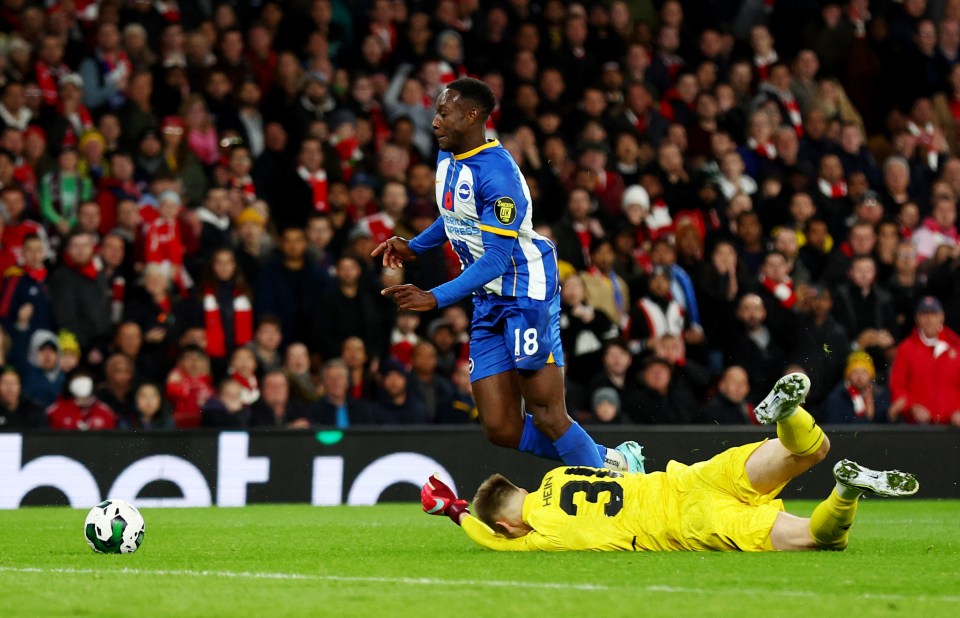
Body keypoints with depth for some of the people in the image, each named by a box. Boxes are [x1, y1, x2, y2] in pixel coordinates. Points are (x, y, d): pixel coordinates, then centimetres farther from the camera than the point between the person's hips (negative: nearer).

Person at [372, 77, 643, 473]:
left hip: (526, 292, -9)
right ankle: (611, 460, 14)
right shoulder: (447, 160, 8)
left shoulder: (496, 173, -21)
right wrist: (413, 247, 16)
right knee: (502, 430, 2)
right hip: (489, 301, 9)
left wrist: (436, 298, -31)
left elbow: (496, 259, -25)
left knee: (547, 417, -11)